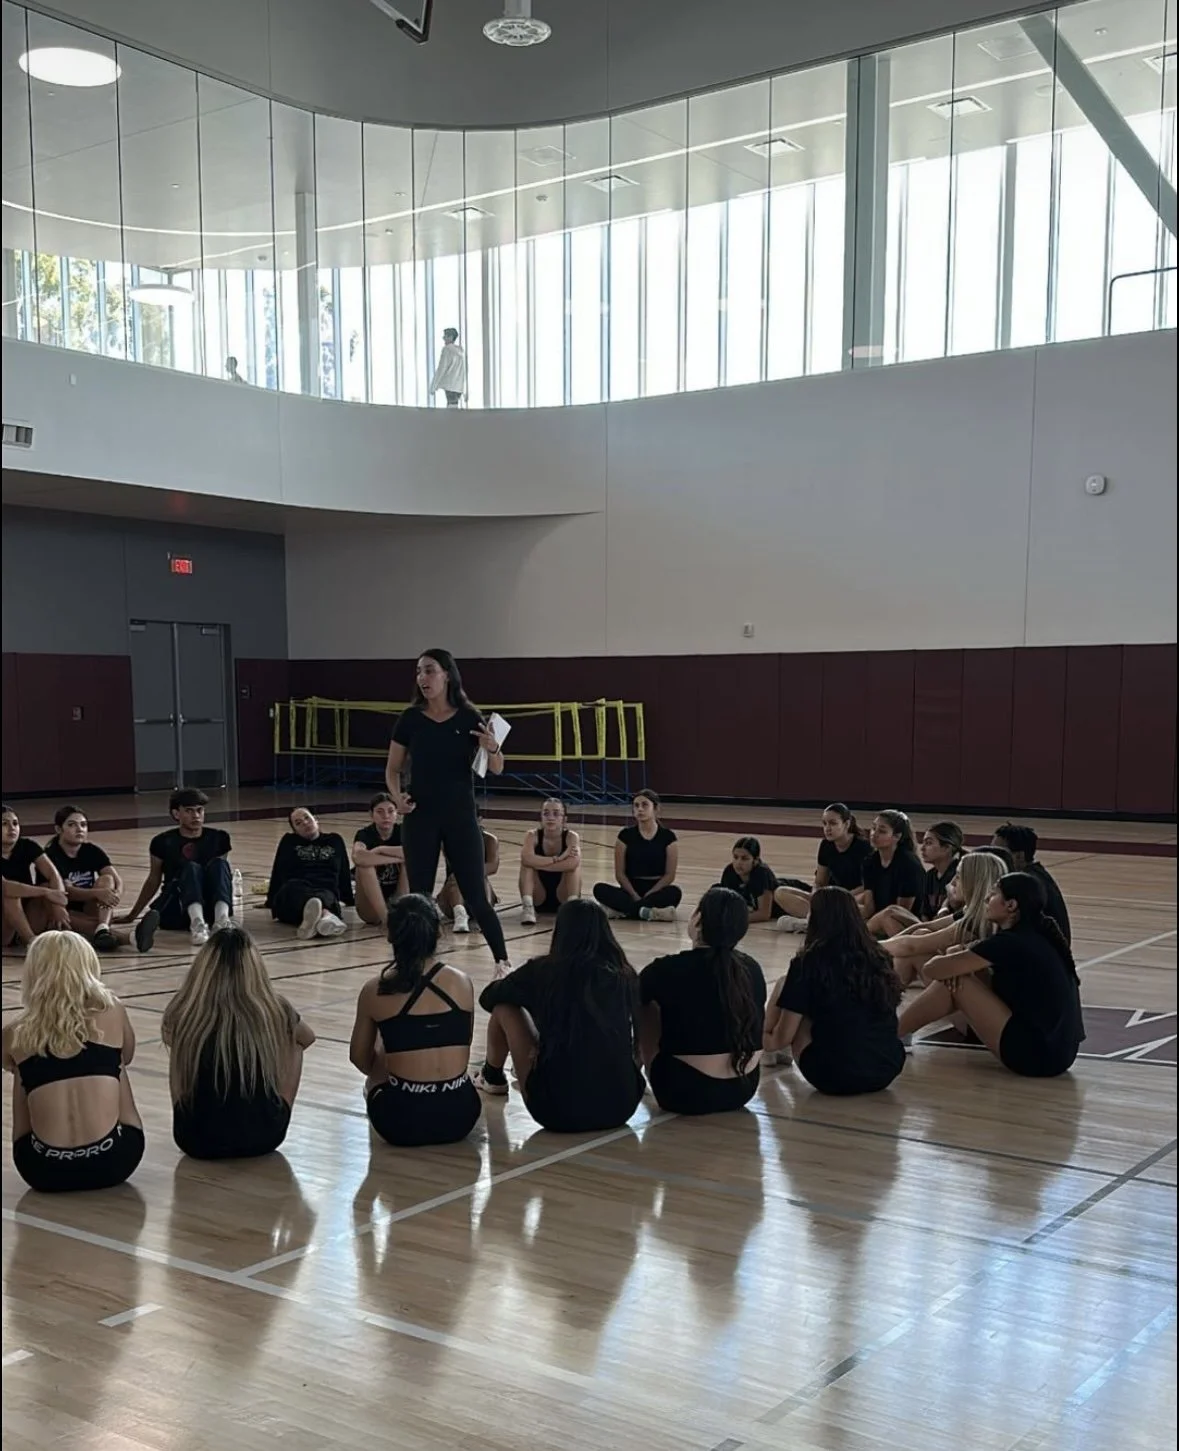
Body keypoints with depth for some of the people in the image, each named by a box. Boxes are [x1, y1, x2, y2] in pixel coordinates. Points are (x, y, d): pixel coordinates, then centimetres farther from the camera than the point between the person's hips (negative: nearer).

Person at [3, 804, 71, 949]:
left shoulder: (27, 846, -4)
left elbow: (54, 874, -15)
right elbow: (5, 886, -35)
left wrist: (58, 904, -34)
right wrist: (45, 892, -42)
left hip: (26, 915, 4)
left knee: (49, 887, -20)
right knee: (9, 894, -32)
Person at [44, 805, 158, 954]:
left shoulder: (92, 851, 1)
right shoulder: (51, 855, -13)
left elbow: (117, 880, -12)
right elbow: (66, 891, -27)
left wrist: (117, 894, -36)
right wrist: (98, 893, -43)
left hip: (88, 911, 4)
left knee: (106, 879, -21)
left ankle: (102, 929, -51)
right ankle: (132, 937, -59)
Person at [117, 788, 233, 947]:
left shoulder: (218, 838, 5)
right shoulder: (163, 842, 1)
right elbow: (153, 880, 13)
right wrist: (132, 915, 19)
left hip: (209, 910, 2)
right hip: (174, 912, -2)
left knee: (219, 863, -23)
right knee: (191, 868, -29)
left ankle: (222, 919, -48)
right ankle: (197, 924, -55)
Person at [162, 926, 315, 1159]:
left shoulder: (184, 1013, -11)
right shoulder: (272, 1010, -11)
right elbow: (307, 1038, 13)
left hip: (196, 1140, 1)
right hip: (262, 1137, -1)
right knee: (293, 1044, 19)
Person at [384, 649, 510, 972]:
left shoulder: (468, 718, -4)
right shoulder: (410, 719, -1)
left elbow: (497, 769, -4)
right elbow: (392, 769, 6)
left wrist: (492, 748, -26)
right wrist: (398, 797, -13)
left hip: (460, 816, -1)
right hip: (419, 817, 1)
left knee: (476, 897, 1)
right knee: (419, 895, 3)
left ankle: (502, 959, 17)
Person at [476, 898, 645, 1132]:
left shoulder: (544, 970, -5)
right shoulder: (625, 976, 0)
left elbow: (488, 998, 14)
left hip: (557, 1109, -3)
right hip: (622, 1106, 3)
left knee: (505, 1008, 14)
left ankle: (492, 1077, 39)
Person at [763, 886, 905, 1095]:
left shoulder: (809, 961, -8)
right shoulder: (878, 956, 5)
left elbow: (783, 1037, -3)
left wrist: (769, 1042, 22)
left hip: (833, 1073, -5)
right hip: (889, 1068, 5)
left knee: (783, 986, 12)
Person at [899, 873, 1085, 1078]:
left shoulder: (1009, 941, -13)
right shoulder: (1037, 936, 12)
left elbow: (932, 969, -9)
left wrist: (953, 963, 14)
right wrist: (960, 956, 3)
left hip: (1035, 1054, -9)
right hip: (1060, 1052, 9)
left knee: (953, 982, -3)